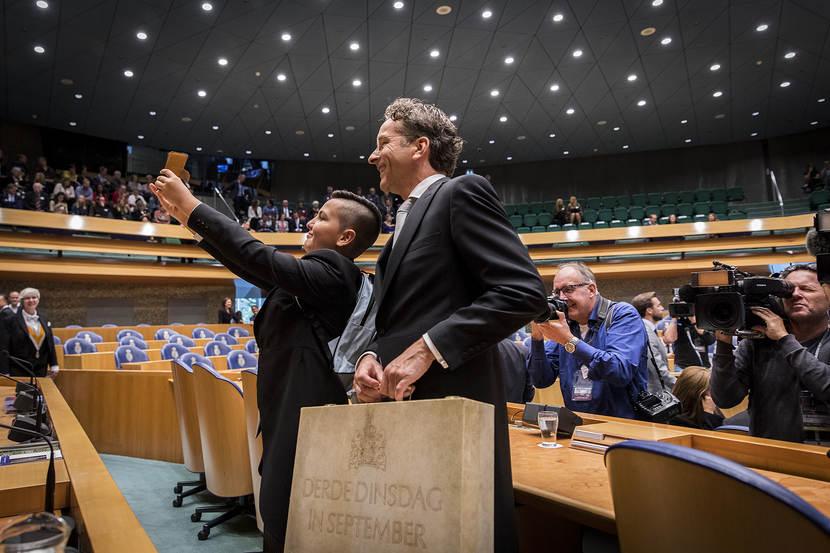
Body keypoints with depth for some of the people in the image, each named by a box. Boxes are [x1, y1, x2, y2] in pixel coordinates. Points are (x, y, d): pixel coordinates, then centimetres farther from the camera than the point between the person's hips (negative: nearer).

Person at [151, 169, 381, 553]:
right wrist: (188, 218, 15)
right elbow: (249, 265, 16)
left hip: (304, 422, -9)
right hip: (288, 419, 9)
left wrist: (191, 204, -11)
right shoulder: (314, 272, 13)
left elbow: (260, 257, -20)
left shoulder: (333, 270, -14)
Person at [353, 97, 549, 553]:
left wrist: (428, 348, -18)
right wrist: (372, 356, 2)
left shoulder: (462, 193, -5)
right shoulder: (406, 219, 21)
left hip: (453, 402, -9)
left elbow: (525, 292, -17)